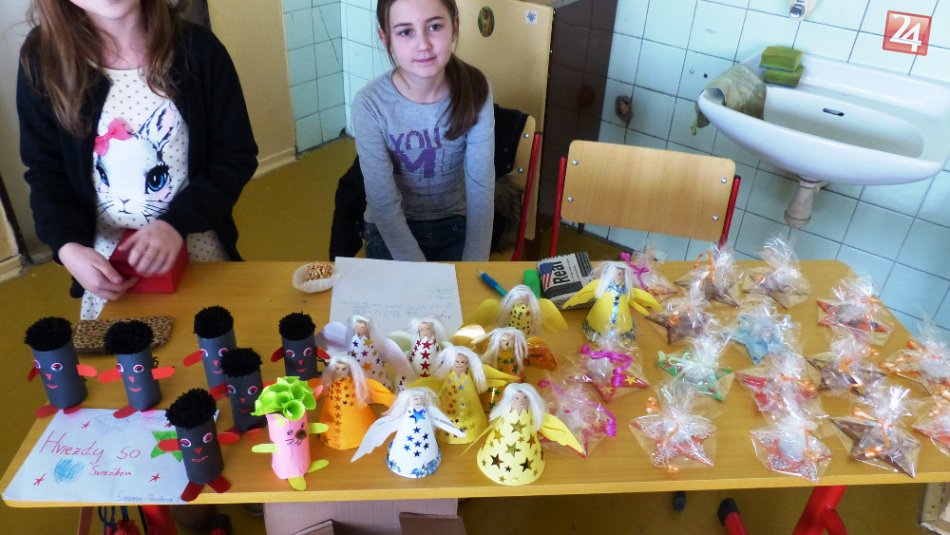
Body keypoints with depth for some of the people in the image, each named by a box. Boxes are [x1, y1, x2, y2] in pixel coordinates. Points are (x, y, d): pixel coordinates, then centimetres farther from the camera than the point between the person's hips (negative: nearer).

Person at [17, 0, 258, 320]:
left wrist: (177, 222, -21)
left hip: (200, 248, -1)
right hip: (106, 259, 1)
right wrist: (68, 248, -18)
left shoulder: (196, 48, -12)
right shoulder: (42, 59, -8)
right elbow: (45, 172, -1)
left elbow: (236, 157, -8)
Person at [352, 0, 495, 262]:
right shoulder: (370, 103, -22)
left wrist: (474, 268, -22)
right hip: (390, 229, -1)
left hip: (456, 223, 2)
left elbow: (481, 187, -16)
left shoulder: (475, 89, -16)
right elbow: (384, 203, -19)